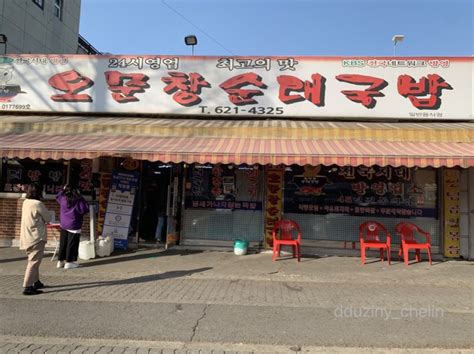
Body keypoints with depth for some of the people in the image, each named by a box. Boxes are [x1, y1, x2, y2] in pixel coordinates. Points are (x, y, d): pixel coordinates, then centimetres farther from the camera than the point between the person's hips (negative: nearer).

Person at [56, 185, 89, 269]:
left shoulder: (63, 198, 0)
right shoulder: (79, 200, -17)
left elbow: (57, 196, 22)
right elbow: (85, 209, -15)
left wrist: (63, 189, 24)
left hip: (63, 224, 6)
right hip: (74, 225, -6)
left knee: (63, 243, 15)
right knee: (72, 244, 2)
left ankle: (60, 261, 23)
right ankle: (69, 262, 7)